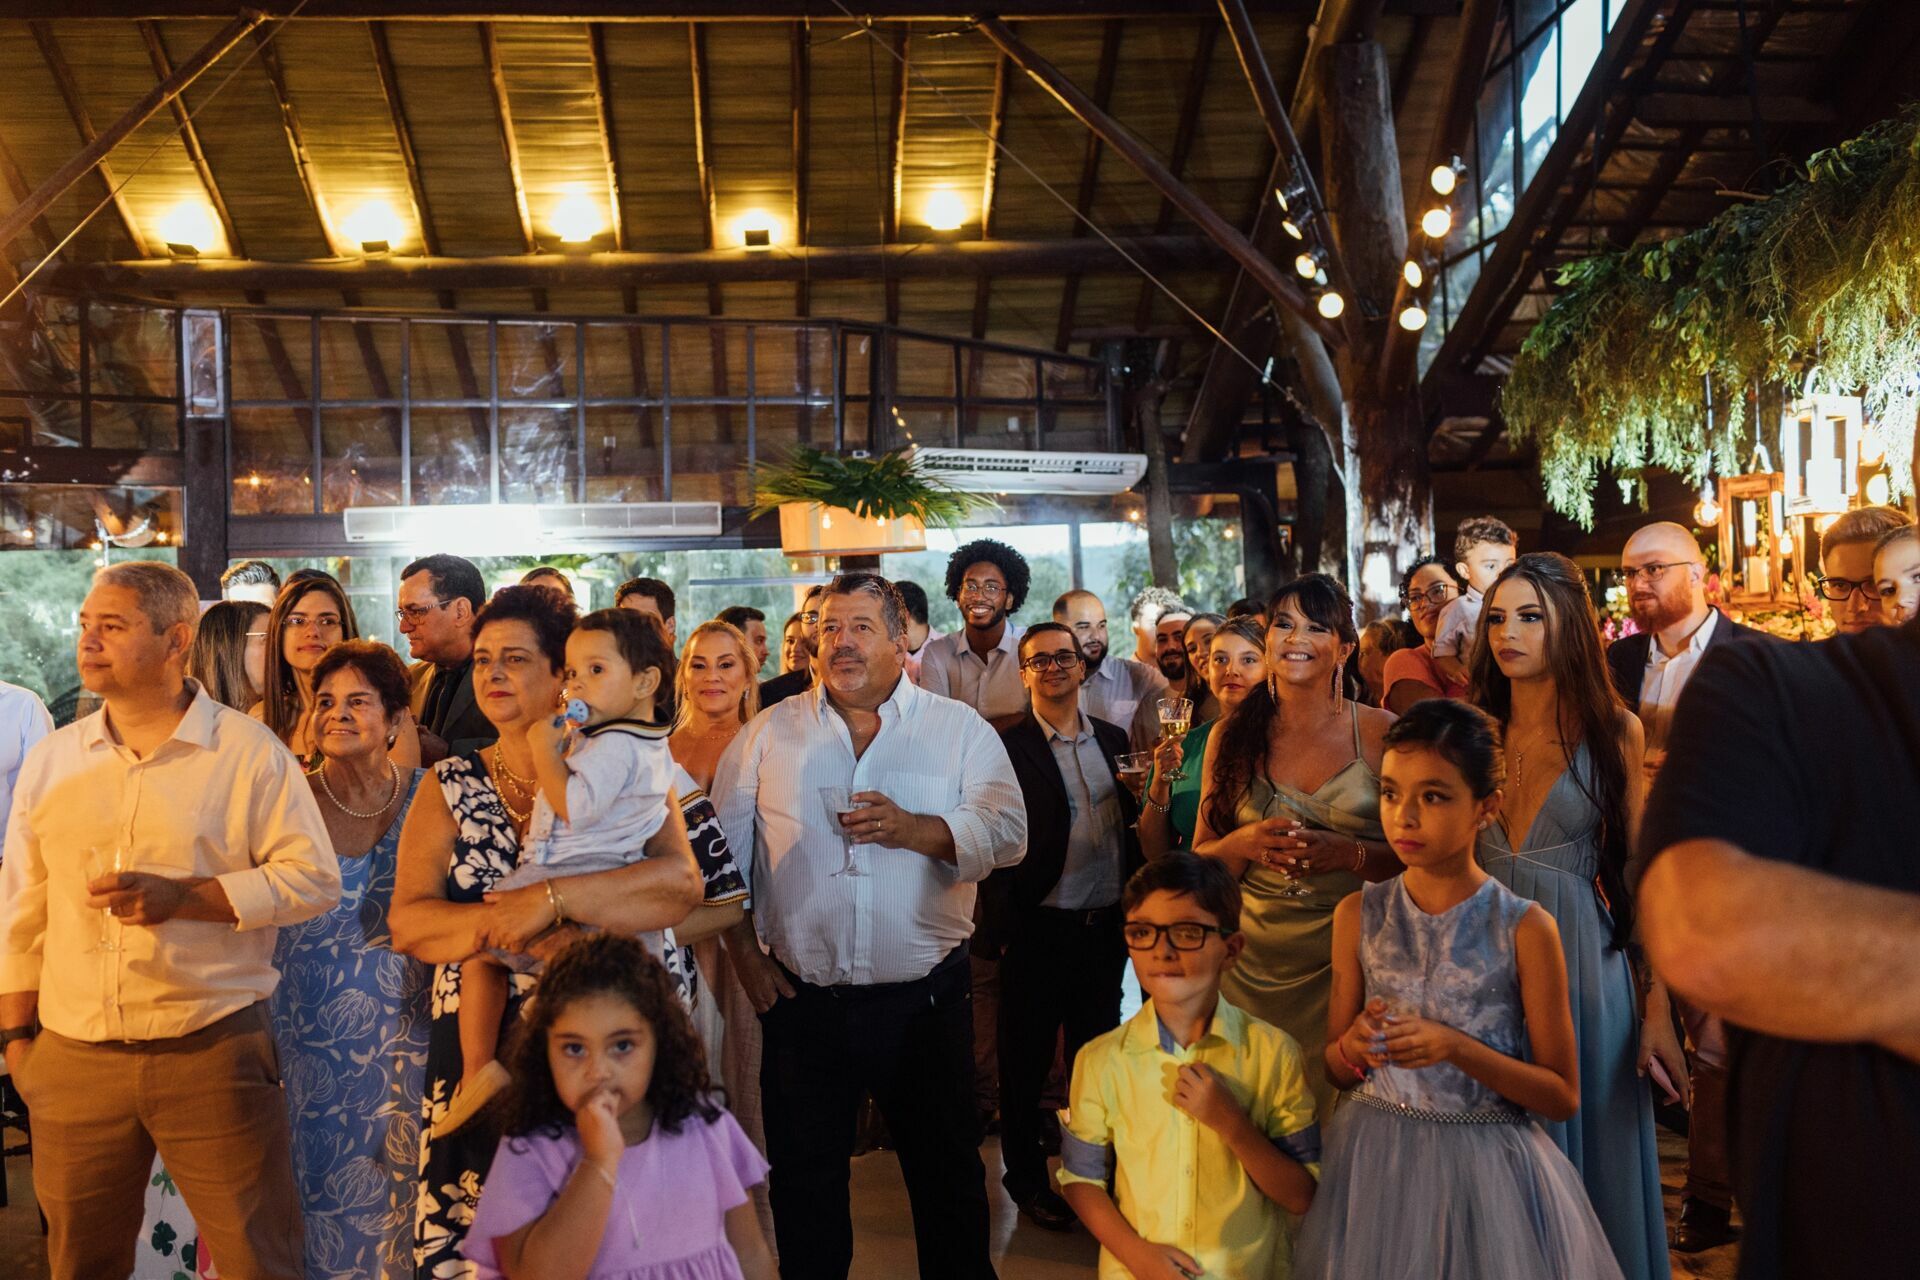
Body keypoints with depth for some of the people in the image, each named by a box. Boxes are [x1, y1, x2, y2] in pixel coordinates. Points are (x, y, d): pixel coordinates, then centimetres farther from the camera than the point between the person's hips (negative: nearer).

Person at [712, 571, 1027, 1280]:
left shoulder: (961, 729, 2)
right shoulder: (768, 734, 6)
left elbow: (1008, 830, -9)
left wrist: (914, 829, -23)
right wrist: (738, 950, 3)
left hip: (924, 1000, -1)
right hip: (802, 1002, 1)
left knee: (948, 1178, 13)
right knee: (804, 1188, 14)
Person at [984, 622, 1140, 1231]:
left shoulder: (1113, 739, 8)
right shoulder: (1007, 747, -9)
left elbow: (1133, 826, 12)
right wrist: (1003, 926, -13)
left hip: (1108, 925, 5)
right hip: (1040, 927, -4)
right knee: (1026, 1060, 10)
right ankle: (1026, 1176, 27)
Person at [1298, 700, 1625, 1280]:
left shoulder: (1525, 927, -10)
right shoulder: (1358, 916, -2)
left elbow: (1563, 1097, -7)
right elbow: (1335, 1071, 7)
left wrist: (1455, 1047, -20)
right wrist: (1354, 1043, -16)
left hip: (1487, 1167, -2)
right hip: (1373, 1160, 2)